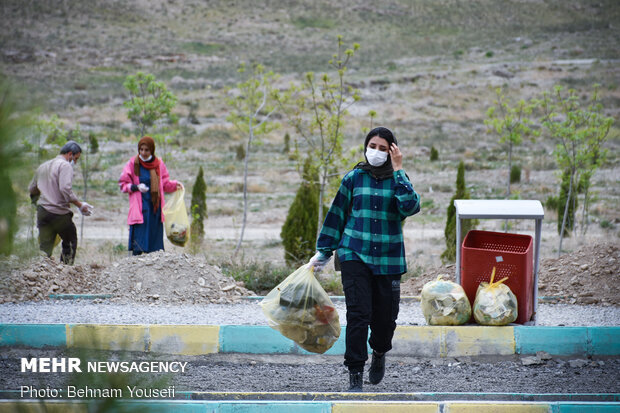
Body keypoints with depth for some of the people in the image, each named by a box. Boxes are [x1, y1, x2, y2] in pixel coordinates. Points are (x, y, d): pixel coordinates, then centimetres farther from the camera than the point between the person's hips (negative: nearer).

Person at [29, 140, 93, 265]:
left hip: (42, 212, 6)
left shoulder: (43, 166, 19)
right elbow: (65, 189, -20)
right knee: (70, 242, 12)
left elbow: (31, 189, 23)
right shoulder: (65, 165, -7)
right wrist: (80, 205, -14)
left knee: (44, 249, 4)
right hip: (59, 212, -6)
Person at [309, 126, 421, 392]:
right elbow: (337, 215, 12)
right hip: (355, 254, -1)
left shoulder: (398, 180, 5)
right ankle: (355, 375, -7)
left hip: (388, 259, 1)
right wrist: (323, 253, 13)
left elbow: (410, 206, -15)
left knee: (385, 318, 4)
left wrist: (398, 171, -14)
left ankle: (379, 353, 38)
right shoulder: (354, 178, 6)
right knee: (358, 314, -13)